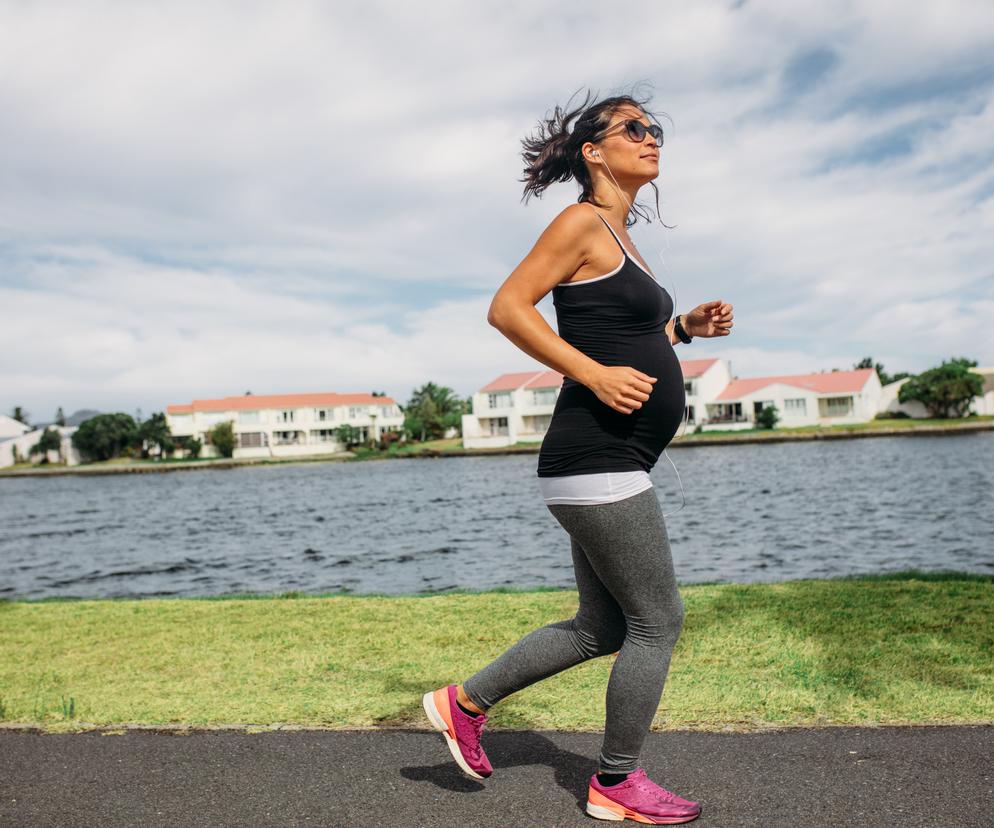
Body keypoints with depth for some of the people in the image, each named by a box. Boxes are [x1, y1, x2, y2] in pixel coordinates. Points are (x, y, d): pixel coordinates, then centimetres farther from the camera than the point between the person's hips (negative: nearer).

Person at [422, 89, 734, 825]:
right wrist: (596, 374, -21)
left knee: (602, 629, 17)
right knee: (658, 621, 0)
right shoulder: (582, 222, -7)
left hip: (607, 466, 10)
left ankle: (465, 703, 27)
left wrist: (687, 327, 12)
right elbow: (507, 308, -16)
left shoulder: (618, 236, 20)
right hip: (594, 458, -10)